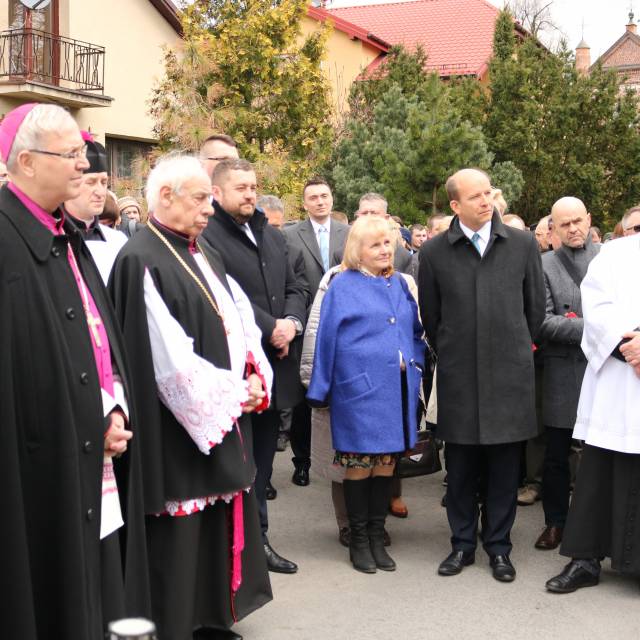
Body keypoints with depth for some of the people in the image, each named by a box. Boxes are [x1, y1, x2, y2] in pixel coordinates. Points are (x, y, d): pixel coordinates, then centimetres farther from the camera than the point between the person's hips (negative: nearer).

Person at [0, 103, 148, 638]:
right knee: (50, 592, 4)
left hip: (94, 454, 8)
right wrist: (97, 423, -13)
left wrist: (115, 410, 0)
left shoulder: (66, 237, 12)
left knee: (95, 589, 14)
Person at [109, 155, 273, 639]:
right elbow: (166, 354, -20)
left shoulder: (205, 255, 13)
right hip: (180, 429, -8)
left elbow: (242, 318, 13)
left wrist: (255, 379, -4)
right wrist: (229, 395, -12)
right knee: (180, 536, 1)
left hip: (228, 417, 9)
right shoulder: (142, 261, -15)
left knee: (222, 522, 15)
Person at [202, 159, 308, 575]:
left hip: (275, 366, 8)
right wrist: (270, 327, -16)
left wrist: (291, 322, -5)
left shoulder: (273, 237, 16)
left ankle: (257, 538, 27)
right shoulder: (207, 237, -11)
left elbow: (296, 289, 14)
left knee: (263, 458, 16)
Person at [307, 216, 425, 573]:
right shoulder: (343, 286, -2)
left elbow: (415, 333, 20)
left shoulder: (400, 284, 13)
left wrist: (416, 368, 5)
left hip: (398, 389, 5)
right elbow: (326, 339, -2)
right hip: (361, 389, -4)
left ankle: (377, 536, 20)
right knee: (360, 464, 3)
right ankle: (359, 540, 15)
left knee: (387, 462, 9)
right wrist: (322, 390, -2)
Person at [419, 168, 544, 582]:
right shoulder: (434, 252, 0)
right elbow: (430, 315, 9)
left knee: (505, 466, 6)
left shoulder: (523, 244, 2)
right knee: (461, 466, 8)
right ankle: (463, 544, 21)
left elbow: (536, 306, 10)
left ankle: (499, 546, 19)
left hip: (510, 375, 0)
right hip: (458, 377, 0)